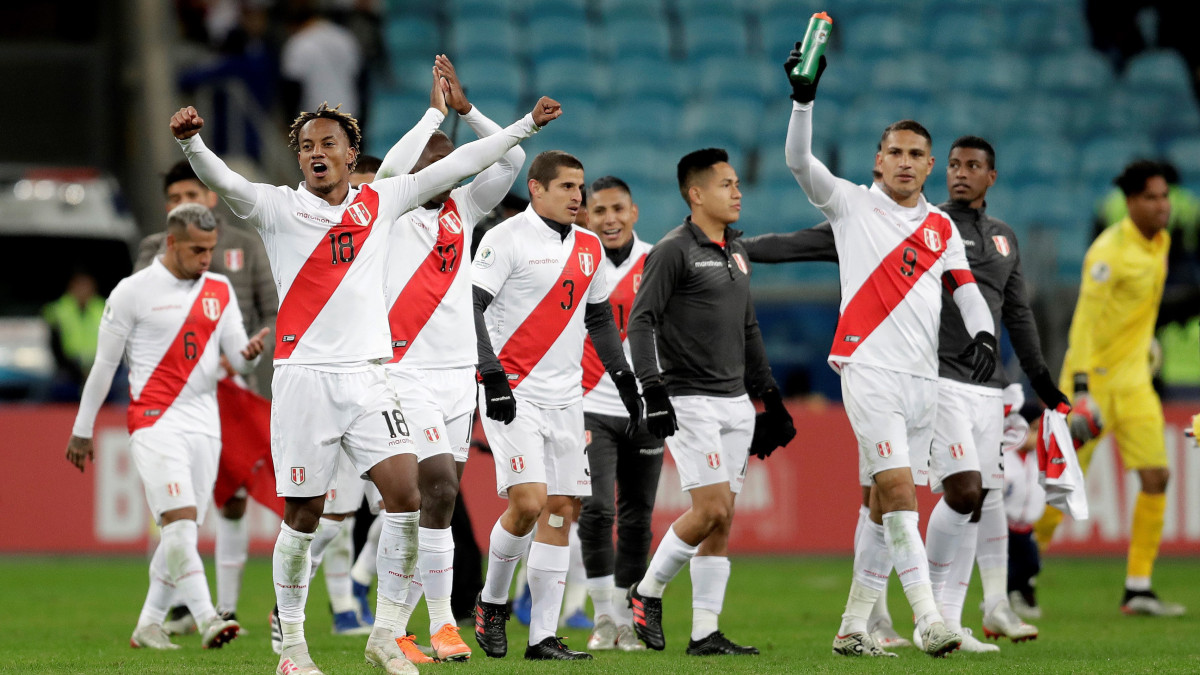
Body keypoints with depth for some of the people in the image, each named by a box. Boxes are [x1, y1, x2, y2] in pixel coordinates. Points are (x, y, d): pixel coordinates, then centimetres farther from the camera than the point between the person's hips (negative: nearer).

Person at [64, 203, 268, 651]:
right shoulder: (134, 291, -2)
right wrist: (82, 430, 7)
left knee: (182, 532, 5)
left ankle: (148, 625, 16)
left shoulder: (220, 291, 13)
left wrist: (250, 352, -14)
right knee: (180, 522, -18)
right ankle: (206, 620, -27)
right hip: (155, 422, -5)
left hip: (204, 424, 5)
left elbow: (236, 357, 11)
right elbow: (104, 363, 3)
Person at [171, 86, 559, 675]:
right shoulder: (279, 208, 2)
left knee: (407, 494, -11)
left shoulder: (379, 202, 12)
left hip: (367, 377, 3)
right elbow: (221, 182, -15)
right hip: (303, 377, -3)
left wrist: (525, 125, 19)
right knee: (302, 515, -1)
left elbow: (456, 165, 18)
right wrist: (190, 142, -35)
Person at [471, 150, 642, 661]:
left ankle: (543, 637, 5)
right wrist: (493, 377, -20)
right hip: (513, 396, -7)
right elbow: (469, 308, -12)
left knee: (562, 509, 2)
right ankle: (492, 602, 7)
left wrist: (625, 379, 19)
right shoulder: (506, 239, -7)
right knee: (528, 501, -18)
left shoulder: (588, 249, 14)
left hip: (565, 398, 7)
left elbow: (599, 318, 25)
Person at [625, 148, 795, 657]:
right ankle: (647, 592, 6)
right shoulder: (673, 251, -8)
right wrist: (654, 390, -23)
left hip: (735, 404, 8)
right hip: (690, 402, -7)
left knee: (721, 522, 3)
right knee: (711, 510, -14)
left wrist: (770, 397, 23)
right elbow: (641, 322, -13)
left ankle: (705, 633, 5)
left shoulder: (736, 252, 17)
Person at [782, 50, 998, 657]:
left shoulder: (941, 229, 17)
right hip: (870, 370, -5)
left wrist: (983, 334, -5)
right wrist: (803, 99, -21)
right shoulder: (852, 204, 5)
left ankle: (853, 626, 14)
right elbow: (799, 162, -8)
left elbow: (968, 291, 16)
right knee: (897, 487, -17)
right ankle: (928, 618, -26)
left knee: (884, 503, 7)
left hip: (923, 378, 5)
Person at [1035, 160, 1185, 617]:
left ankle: (1138, 589, -1)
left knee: (1156, 478, -6)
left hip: (1134, 381, 7)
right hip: (1093, 379, -7)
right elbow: (1085, 321, -24)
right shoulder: (1109, 251, -19)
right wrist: (1079, 387, -31)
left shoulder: (1160, 242, 7)